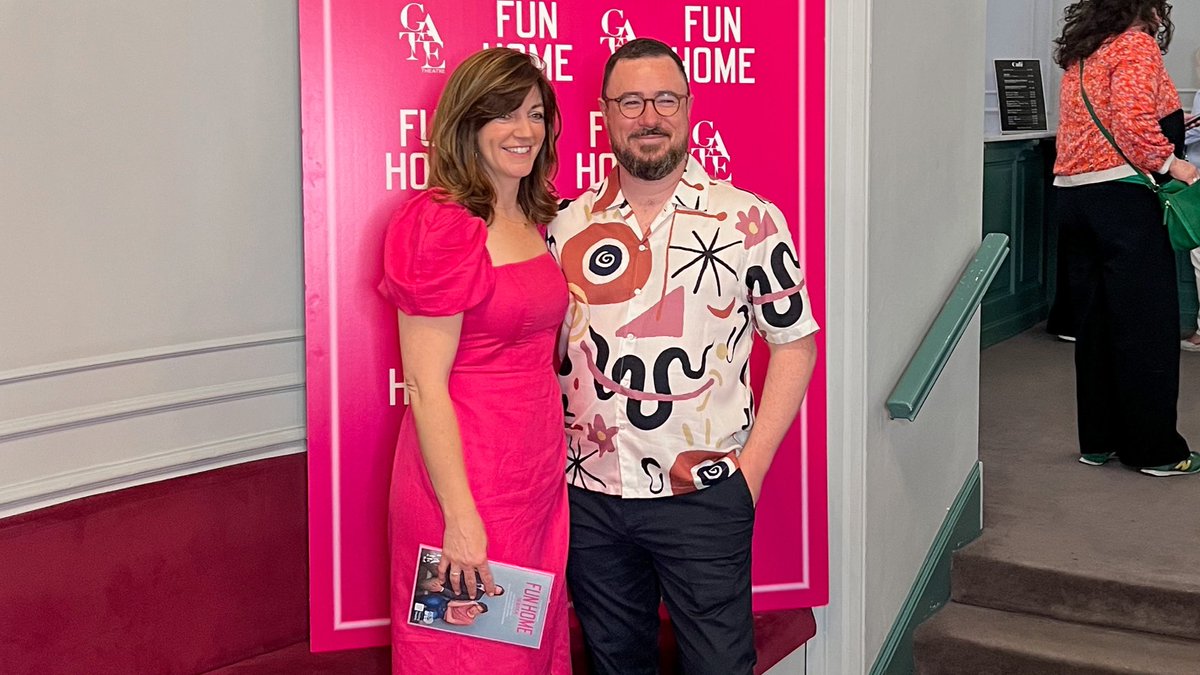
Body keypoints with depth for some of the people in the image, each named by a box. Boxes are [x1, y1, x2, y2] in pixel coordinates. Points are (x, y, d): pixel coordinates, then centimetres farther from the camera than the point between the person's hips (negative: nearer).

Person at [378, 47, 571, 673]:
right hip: (468, 478, -8)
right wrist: (460, 517, -20)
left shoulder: (531, 223, 10)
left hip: (537, 474, 8)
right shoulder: (442, 226, -15)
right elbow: (424, 384, -17)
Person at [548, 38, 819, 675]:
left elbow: (794, 342, 0)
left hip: (704, 495, -3)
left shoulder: (749, 220, -4)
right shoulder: (567, 227, 4)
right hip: (588, 495, 3)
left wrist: (752, 464, -7)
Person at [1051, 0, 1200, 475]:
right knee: (1147, 326, -1)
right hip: (1120, 199, -8)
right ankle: (1154, 450, 6)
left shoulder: (1080, 52, 17)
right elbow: (1134, 123, -20)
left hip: (1070, 194, 8)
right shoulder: (1136, 45, -7)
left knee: (1093, 323, 13)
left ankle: (1098, 440, 19)